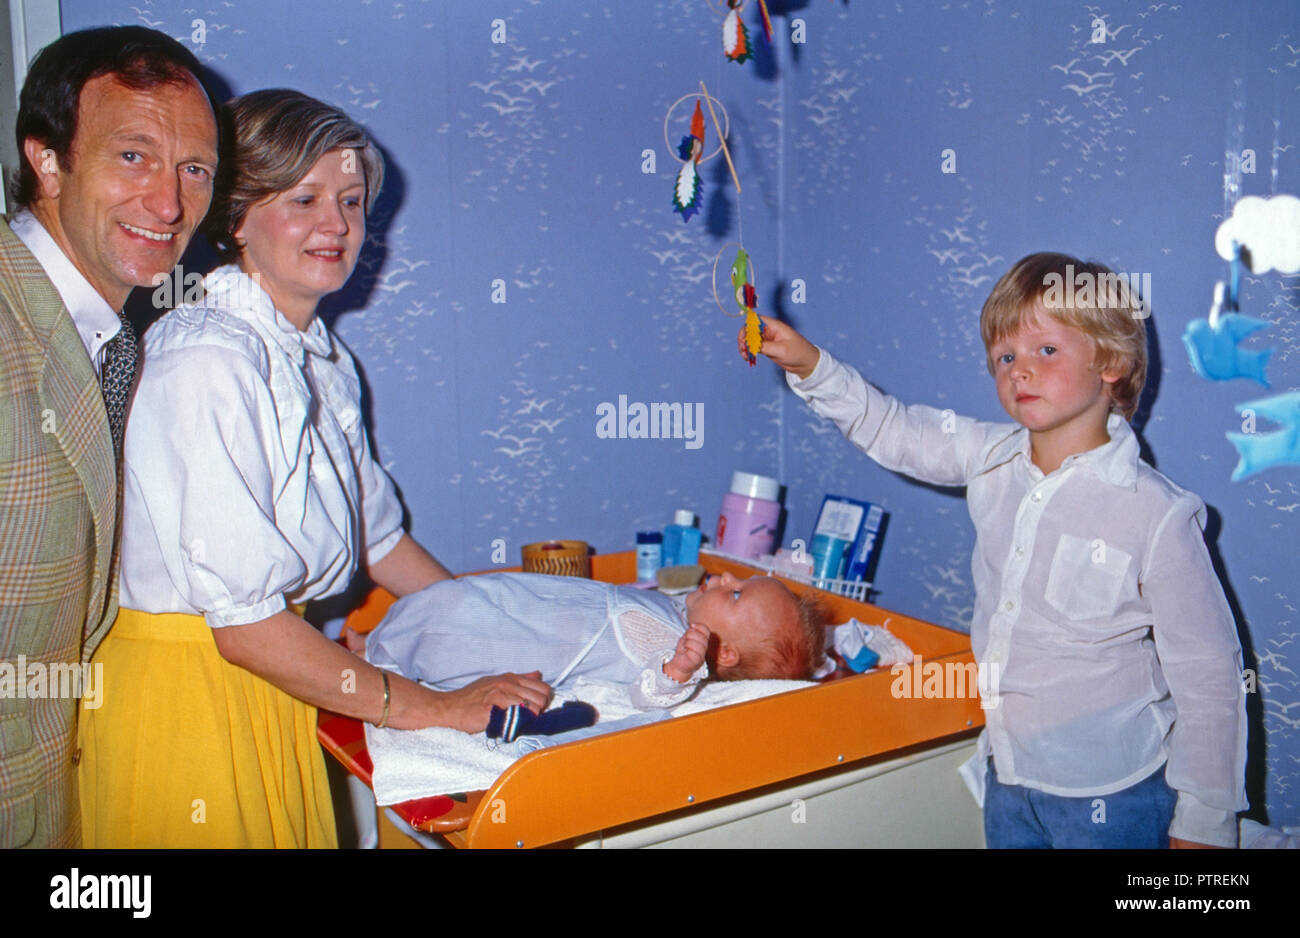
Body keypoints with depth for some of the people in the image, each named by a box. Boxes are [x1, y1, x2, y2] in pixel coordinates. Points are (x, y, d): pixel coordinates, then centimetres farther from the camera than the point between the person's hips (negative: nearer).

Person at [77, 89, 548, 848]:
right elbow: (242, 621, -24)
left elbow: (376, 531, 14)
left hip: (272, 689, 7)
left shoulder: (325, 361, 4)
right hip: (181, 692, -7)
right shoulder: (208, 363, -22)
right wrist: (436, 708, -18)